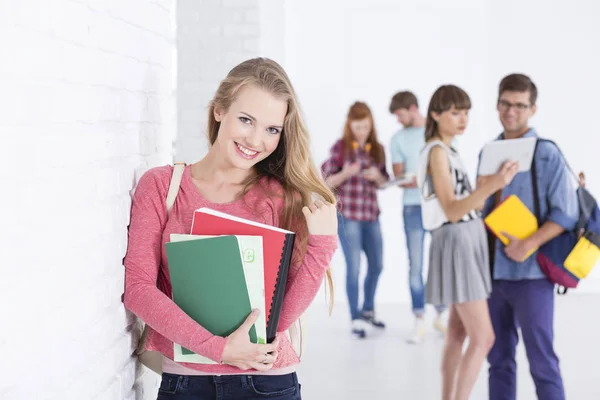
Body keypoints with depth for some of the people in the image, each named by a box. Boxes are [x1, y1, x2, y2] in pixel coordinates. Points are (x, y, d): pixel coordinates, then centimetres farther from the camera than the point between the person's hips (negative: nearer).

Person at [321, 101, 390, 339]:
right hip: (347, 215, -5)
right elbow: (326, 181, -5)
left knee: (377, 265, 14)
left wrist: (377, 176, -9)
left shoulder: (377, 149, 7)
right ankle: (356, 319, 6)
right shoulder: (340, 147, -6)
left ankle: (368, 311, 33)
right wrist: (346, 173, -22)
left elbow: (383, 183, 13)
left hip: (371, 214, 5)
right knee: (354, 267, -5)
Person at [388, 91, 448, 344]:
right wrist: (418, 182, -18)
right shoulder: (398, 139, 7)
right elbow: (399, 177, 2)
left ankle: (441, 315, 17)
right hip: (414, 206, 0)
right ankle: (419, 321, 3)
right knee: (415, 265, -2)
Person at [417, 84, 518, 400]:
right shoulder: (437, 151, -15)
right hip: (456, 244, -10)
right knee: (483, 338, -11)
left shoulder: (448, 151, 14)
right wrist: (490, 186, -37)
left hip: (467, 243, 10)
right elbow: (451, 211, -24)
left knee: (458, 334, 11)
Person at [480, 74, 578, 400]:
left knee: (541, 360, -1)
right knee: (499, 358, 12)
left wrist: (530, 244, -20)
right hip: (492, 271, 5)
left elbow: (566, 213, -10)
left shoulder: (547, 154, -6)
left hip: (530, 273, -5)